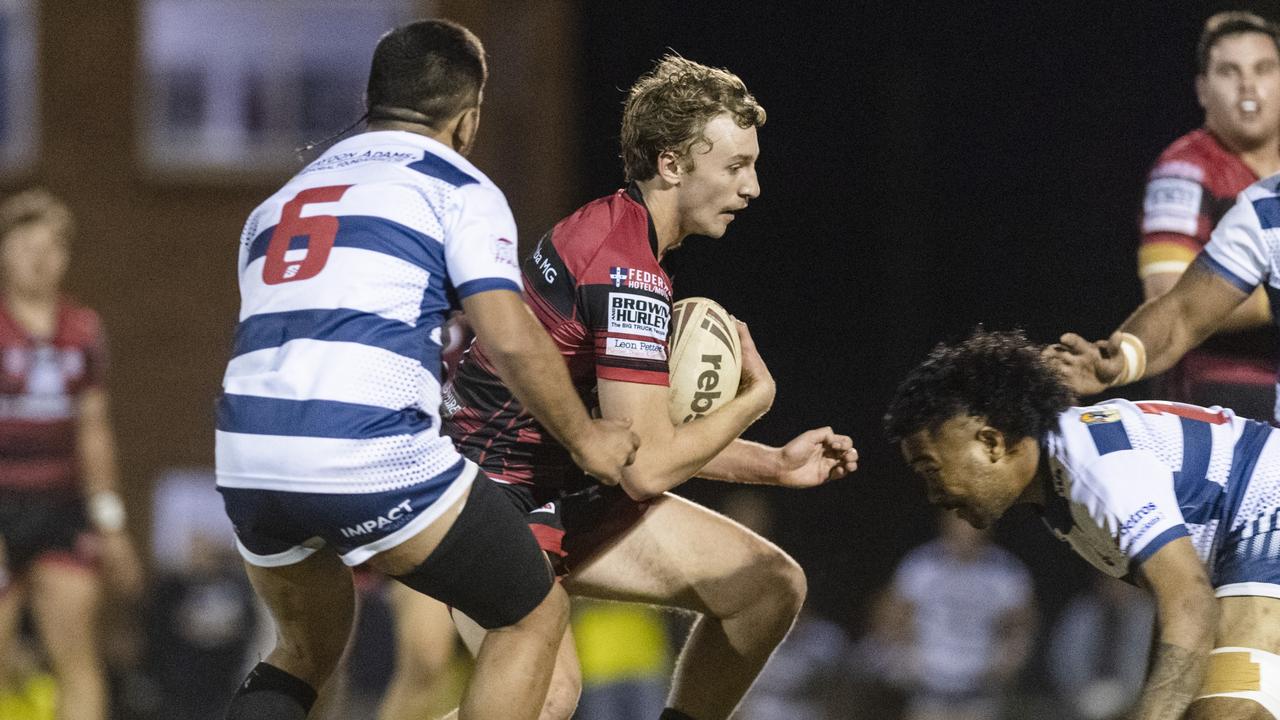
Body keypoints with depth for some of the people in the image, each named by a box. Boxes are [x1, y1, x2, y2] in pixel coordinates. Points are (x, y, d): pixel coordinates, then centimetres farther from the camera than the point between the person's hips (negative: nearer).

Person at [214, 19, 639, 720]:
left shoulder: (280, 201, 25)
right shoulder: (457, 189, 6)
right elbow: (512, 342, -4)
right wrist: (584, 438, 11)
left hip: (247, 459, 6)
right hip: (370, 458, -6)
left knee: (305, 650, 29)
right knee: (535, 616, 12)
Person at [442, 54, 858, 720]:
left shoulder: (607, 226, 10)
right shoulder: (629, 273, -22)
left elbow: (647, 431, 19)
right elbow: (647, 466, -24)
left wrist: (775, 464, 11)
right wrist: (754, 397, -8)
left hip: (569, 490, 10)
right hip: (494, 489, -10)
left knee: (772, 585, 5)